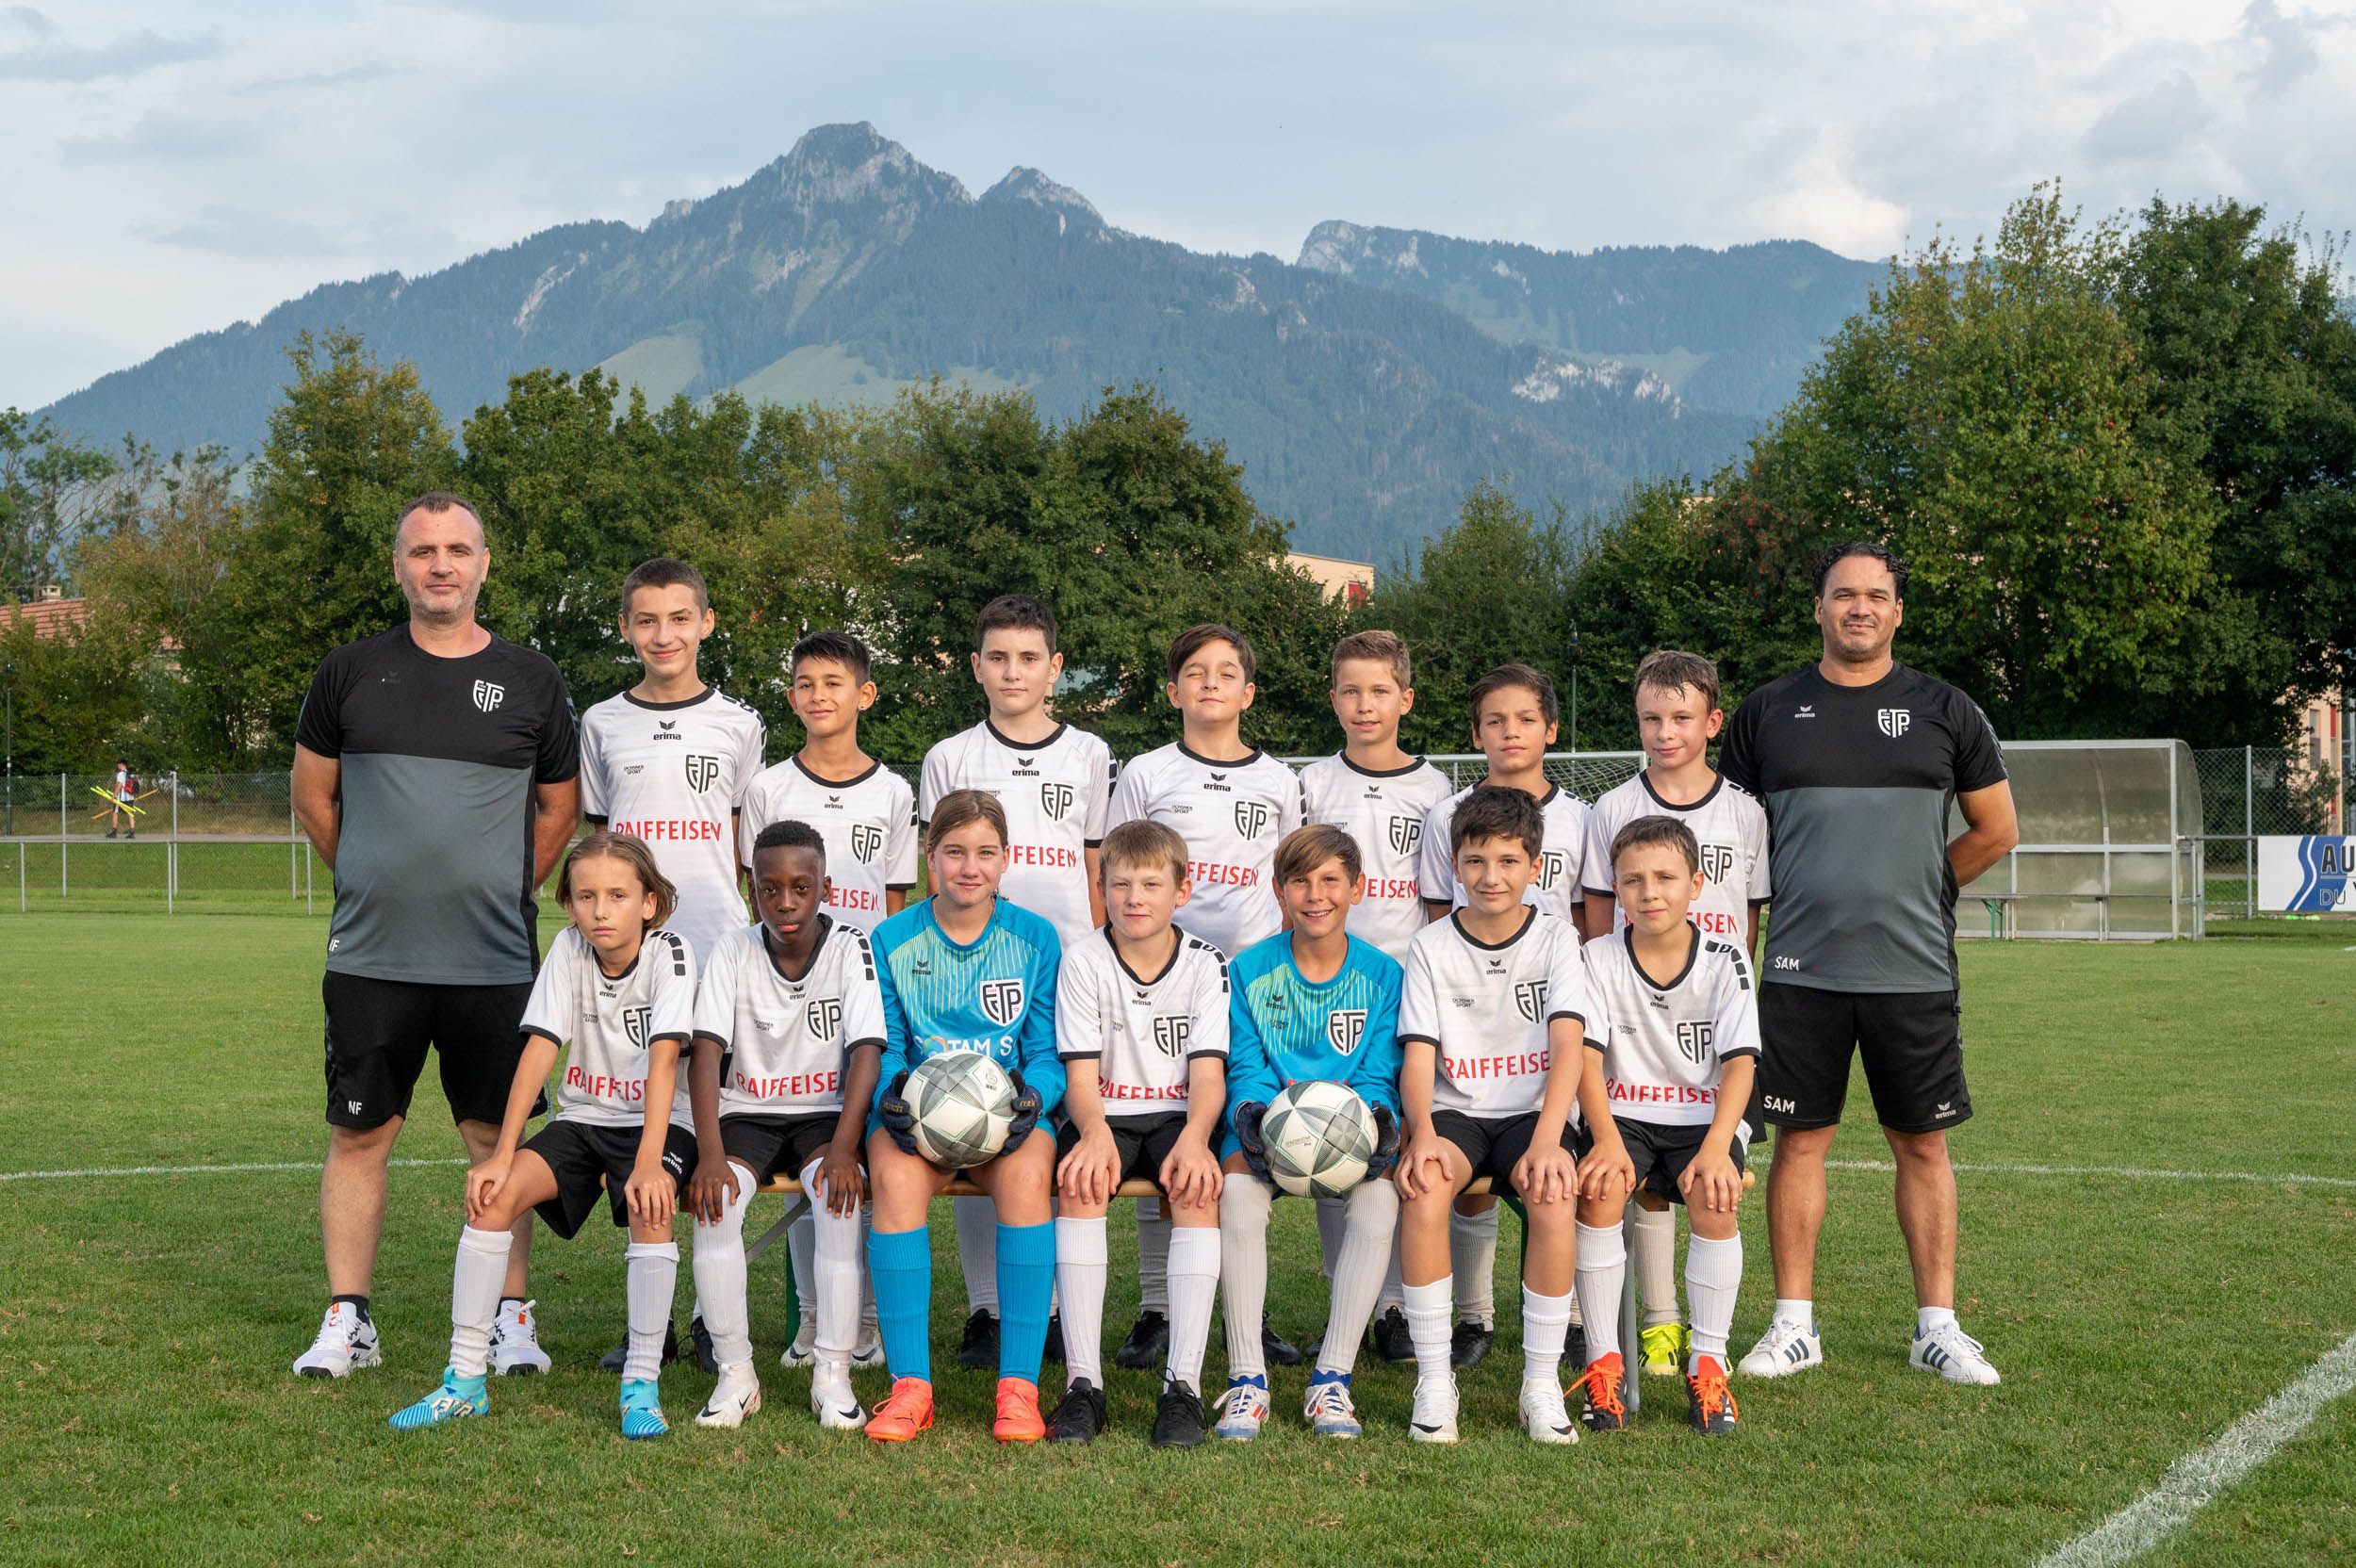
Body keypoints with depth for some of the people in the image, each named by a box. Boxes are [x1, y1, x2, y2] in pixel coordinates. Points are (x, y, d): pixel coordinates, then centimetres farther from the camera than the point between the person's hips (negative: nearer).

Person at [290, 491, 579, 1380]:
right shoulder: (351, 674, 5)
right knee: (359, 1134, 5)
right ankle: (347, 1321, 14)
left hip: (494, 962, -1)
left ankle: (511, 1318, 12)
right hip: (370, 959, 1)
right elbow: (313, 798, 15)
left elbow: (560, 807, 15)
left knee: (497, 1139, 3)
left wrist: (501, 892, 11)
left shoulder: (530, 684, 5)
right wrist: (377, 883, 12)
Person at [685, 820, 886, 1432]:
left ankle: (833, 1375, -24)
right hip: (747, 1112, 2)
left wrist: (843, 1149, -29)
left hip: (826, 1113, -1)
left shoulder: (851, 949, -7)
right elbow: (706, 1050, -12)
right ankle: (735, 1374, -18)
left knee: (842, 1194, -33)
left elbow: (866, 1053, -16)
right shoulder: (733, 952, -3)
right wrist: (710, 1153, -26)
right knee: (712, 1196, -29)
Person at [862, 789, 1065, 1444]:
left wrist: (1032, 1096, -16)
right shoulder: (893, 940, 7)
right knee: (895, 1177, -34)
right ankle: (910, 1385, -29)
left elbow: (1047, 1051, 6)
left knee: (1028, 1173, -35)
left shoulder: (1036, 938, 7)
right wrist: (891, 1094, -16)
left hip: (1007, 1113, 0)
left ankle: (1019, 1387, -31)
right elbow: (883, 1047, 6)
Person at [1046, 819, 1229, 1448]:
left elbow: (1208, 1072, -8)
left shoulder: (1206, 965, 0)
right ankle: (1083, 1382, -30)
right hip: (1104, 1116, 0)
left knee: (1196, 1188, -32)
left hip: (1178, 1116, 0)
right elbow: (1081, 1073, -7)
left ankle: (1183, 1383, -31)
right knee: (1079, 1180, -32)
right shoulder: (1083, 960, -1)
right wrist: (1095, 1134, -29)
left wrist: (1194, 1138, -30)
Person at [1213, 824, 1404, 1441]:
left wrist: (1374, 1120, -21)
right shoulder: (1248, 971, 4)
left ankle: (1332, 1380, -24)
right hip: (1267, 1122, 0)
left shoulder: (1383, 975, 5)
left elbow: (1377, 1076, 1)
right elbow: (1246, 1068, -1)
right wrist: (1255, 1113, -23)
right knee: (1238, 1189, -35)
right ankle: (1246, 1381, -27)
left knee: (1379, 1197, -33)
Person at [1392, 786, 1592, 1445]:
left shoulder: (1556, 939, 1)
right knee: (1422, 1188, -33)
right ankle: (1434, 1379, -22)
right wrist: (1422, 1134, -25)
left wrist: (1546, 1142, -26)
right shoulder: (1432, 946, 4)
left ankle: (1542, 1384, -19)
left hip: (1535, 1112, 0)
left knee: (1553, 1194, -33)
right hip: (1455, 1112, 1)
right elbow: (1418, 1053, -4)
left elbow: (1569, 1045, -11)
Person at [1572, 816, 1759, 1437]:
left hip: (1705, 1116, 0)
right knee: (1599, 1191, -30)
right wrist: (1608, 1139, -27)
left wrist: (1716, 1147, -28)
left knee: (1714, 1199, -30)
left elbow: (1739, 1064, -11)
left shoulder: (1725, 961, -4)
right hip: (1624, 1114, 0)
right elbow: (1587, 1056, -10)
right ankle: (1604, 1361, -18)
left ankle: (1708, 1365, -16)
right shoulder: (1599, 959, -2)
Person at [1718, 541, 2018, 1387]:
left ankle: (1937, 1326, 13)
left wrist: (1918, 890, 11)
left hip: (1915, 971, 0)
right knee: (1799, 1139, 3)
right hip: (1800, 970, 0)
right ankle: (1794, 1325, 12)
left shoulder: (1944, 712, 5)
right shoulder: (1769, 712, 6)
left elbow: (1996, 830, 13)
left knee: (1923, 1144, 5)